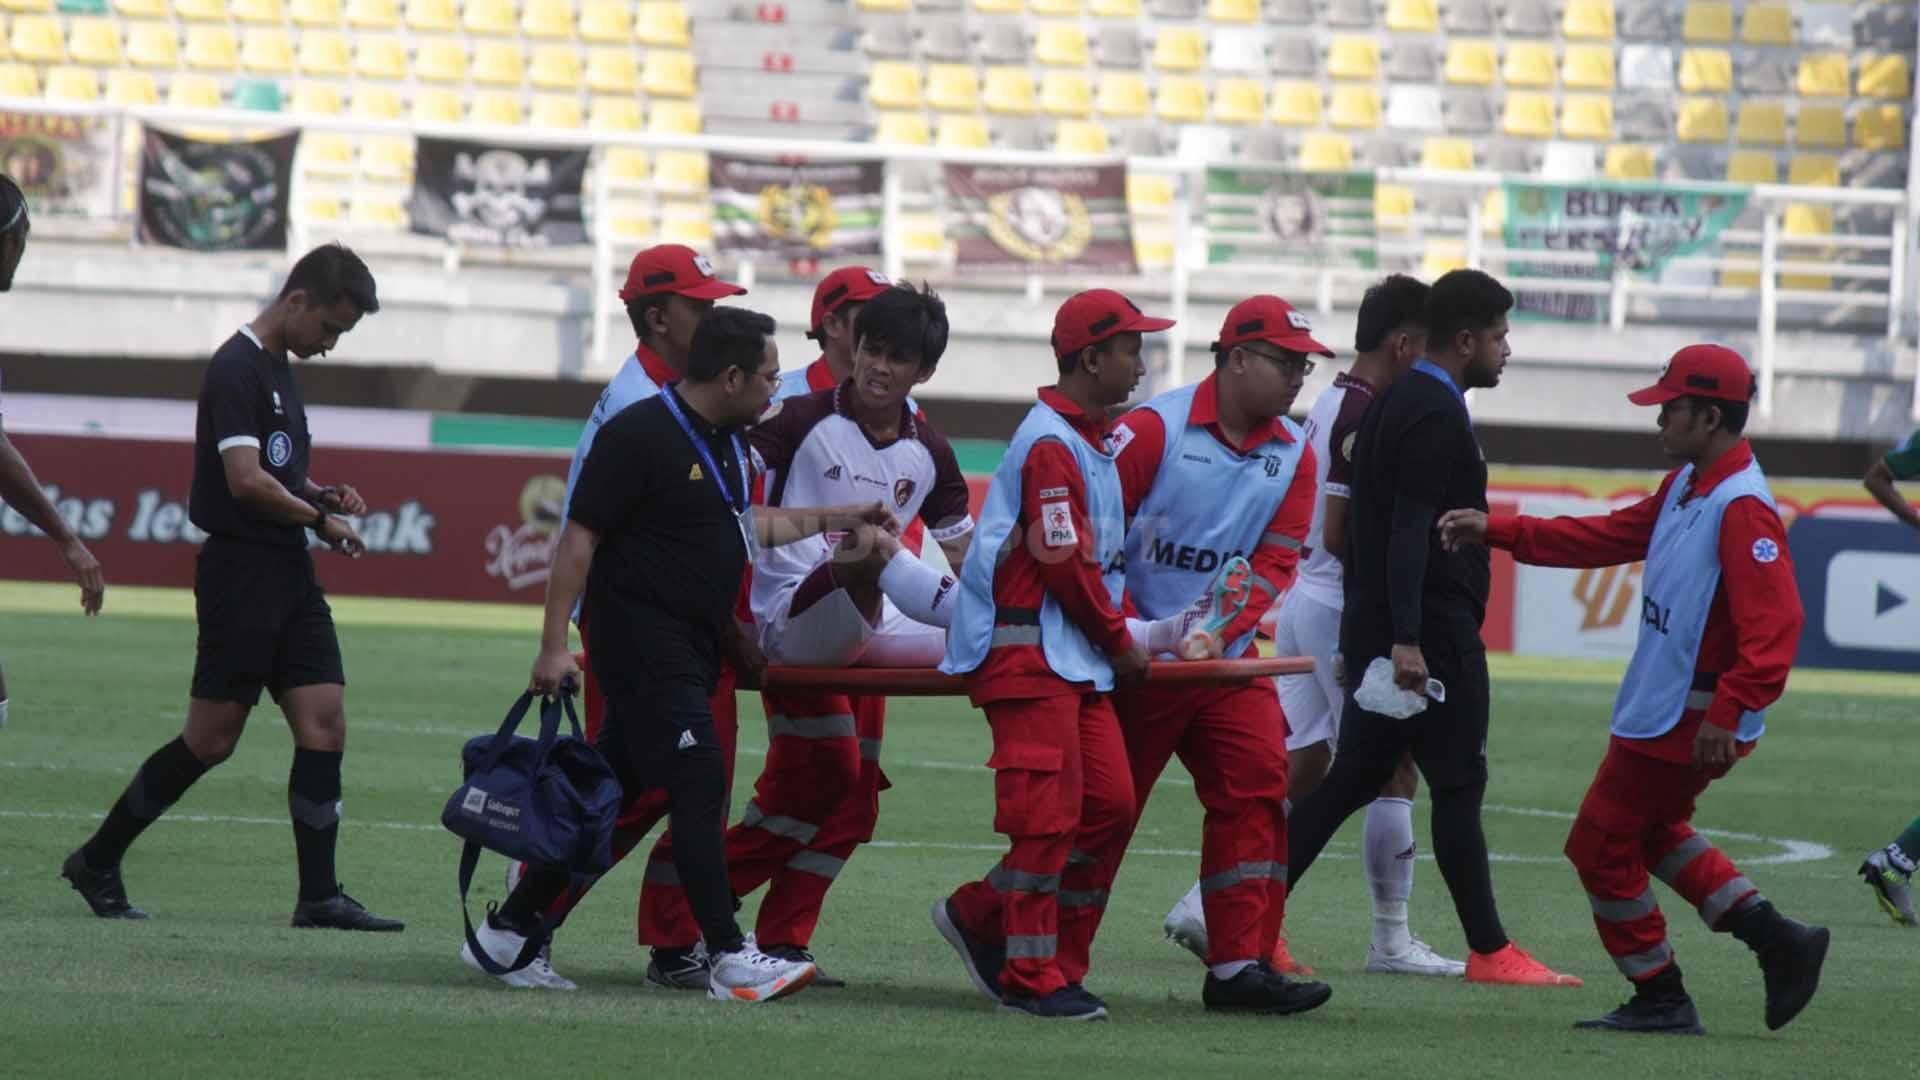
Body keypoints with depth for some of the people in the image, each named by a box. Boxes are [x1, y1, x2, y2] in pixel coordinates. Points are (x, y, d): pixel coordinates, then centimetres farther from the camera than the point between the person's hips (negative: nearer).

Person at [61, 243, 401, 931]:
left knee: (325, 725, 0)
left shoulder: (279, 369, 17)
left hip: (290, 577, 9)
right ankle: (97, 862, 9)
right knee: (211, 741, -4)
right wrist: (320, 519, -10)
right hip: (241, 569, -9)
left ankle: (319, 896, 0)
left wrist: (321, 494, 10)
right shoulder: (237, 369, -13)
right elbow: (246, 480, -21)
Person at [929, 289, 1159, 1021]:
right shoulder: (1052, 444, -13)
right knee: (1048, 809, -10)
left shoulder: (1089, 441, 18)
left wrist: (1117, 637, 12)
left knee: (1109, 803, 4)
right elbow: (1063, 562, -16)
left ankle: (982, 915, 14)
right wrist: (1122, 644, -7)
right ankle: (1032, 976, -6)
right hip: (1029, 651, -10)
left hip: (1075, 657, 10)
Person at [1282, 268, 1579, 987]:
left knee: (1354, 778, 9)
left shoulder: (1392, 404, 18)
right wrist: (1406, 640, -26)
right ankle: (1489, 952, -1)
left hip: (1375, 627, 10)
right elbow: (1410, 530, -21)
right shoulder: (1436, 413, -13)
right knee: (1459, 786, -4)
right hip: (1433, 632, -10)